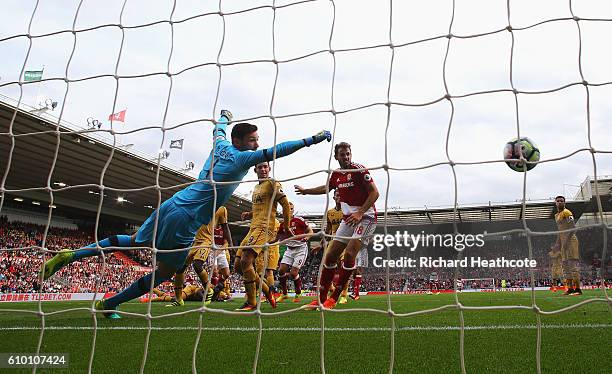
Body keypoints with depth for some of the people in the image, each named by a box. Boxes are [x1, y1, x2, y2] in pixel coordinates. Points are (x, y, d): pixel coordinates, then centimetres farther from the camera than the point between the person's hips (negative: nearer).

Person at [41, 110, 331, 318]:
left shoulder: (221, 146, 10)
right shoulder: (242, 157, -10)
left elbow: (219, 128, 33)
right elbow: (275, 151, -18)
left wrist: (224, 116, 55)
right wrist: (312, 139, -14)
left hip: (172, 204, 8)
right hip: (185, 219, -8)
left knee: (136, 242, 27)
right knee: (166, 271, 11)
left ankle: (71, 255, 22)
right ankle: (109, 305, 19)